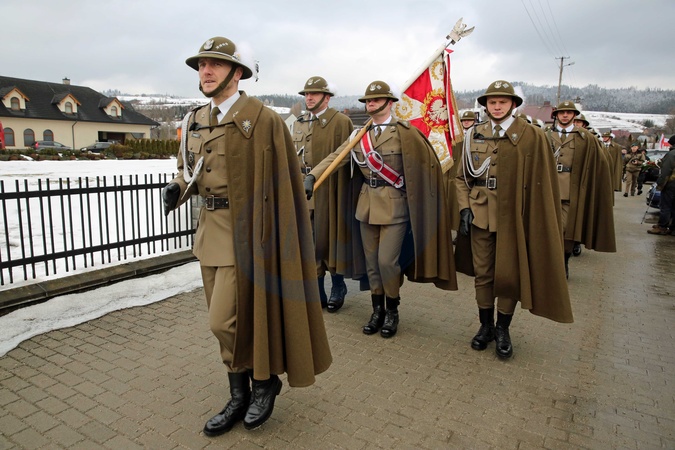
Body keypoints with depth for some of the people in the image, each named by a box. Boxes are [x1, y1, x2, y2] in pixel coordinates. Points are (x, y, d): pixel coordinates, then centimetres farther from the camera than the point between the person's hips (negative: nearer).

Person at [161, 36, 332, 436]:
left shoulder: (262, 119, -11)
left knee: (226, 320, -8)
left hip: (244, 233, -7)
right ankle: (240, 398, 33)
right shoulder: (195, 120, 11)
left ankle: (265, 380, 21)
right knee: (226, 321, 15)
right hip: (210, 230, 8)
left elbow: (284, 183, -12)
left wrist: (275, 237, -14)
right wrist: (178, 188, -1)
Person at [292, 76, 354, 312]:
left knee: (329, 238, 5)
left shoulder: (341, 121, -5)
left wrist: (343, 194, -12)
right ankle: (317, 292, 22)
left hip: (328, 193, -6)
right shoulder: (299, 123, 15)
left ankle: (338, 288, 25)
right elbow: (293, 157, 17)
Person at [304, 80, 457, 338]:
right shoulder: (359, 134, 8)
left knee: (387, 261, -6)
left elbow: (429, 162, -5)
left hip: (394, 206, -5)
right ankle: (377, 310, 28)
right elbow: (335, 157, -4)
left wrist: (417, 195, -5)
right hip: (366, 206, 5)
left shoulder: (404, 132, -6)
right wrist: (312, 176, -18)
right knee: (371, 262, 11)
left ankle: (392, 312, 17)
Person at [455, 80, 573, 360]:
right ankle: (486, 326, 27)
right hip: (480, 214, 3)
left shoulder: (532, 136, -2)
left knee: (508, 275, 5)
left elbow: (540, 181, -3)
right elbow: (462, 176, 10)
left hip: (513, 217, -2)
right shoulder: (475, 135, 7)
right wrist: (464, 208, -2)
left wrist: (534, 218, -7)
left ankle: (503, 330, 23)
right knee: (482, 273, 10)